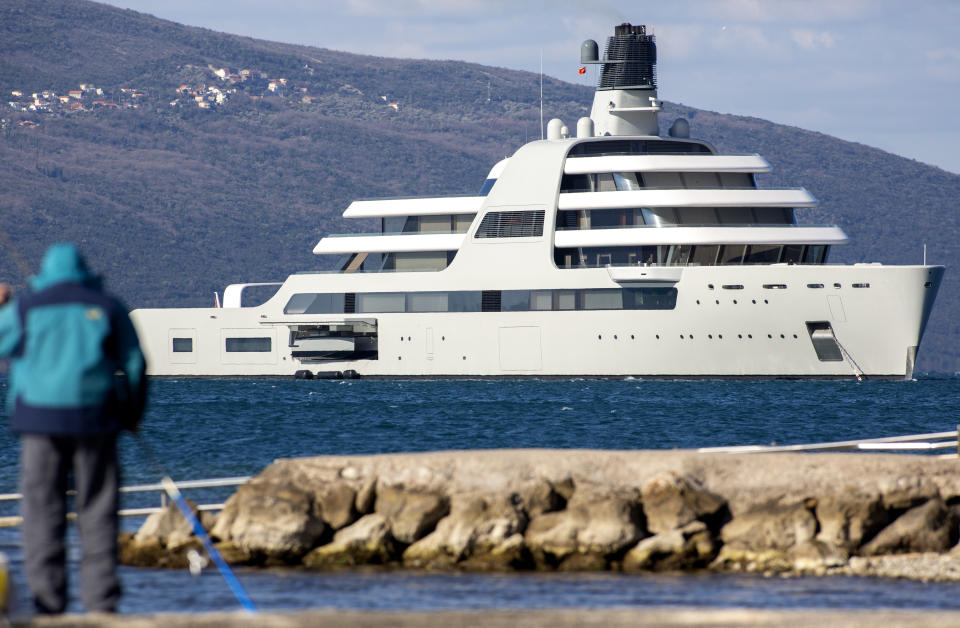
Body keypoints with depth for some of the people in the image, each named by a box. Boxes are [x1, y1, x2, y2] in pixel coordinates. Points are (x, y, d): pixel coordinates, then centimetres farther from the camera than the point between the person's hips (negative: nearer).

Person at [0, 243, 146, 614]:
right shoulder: (106, 308, 6)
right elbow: (134, 364, 7)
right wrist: (133, 413, 19)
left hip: (40, 420, -1)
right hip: (95, 417, 1)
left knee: (43, 513, 1)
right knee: (97, 513, 3)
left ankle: (48, 604, -4)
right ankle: (101, 602, -2)